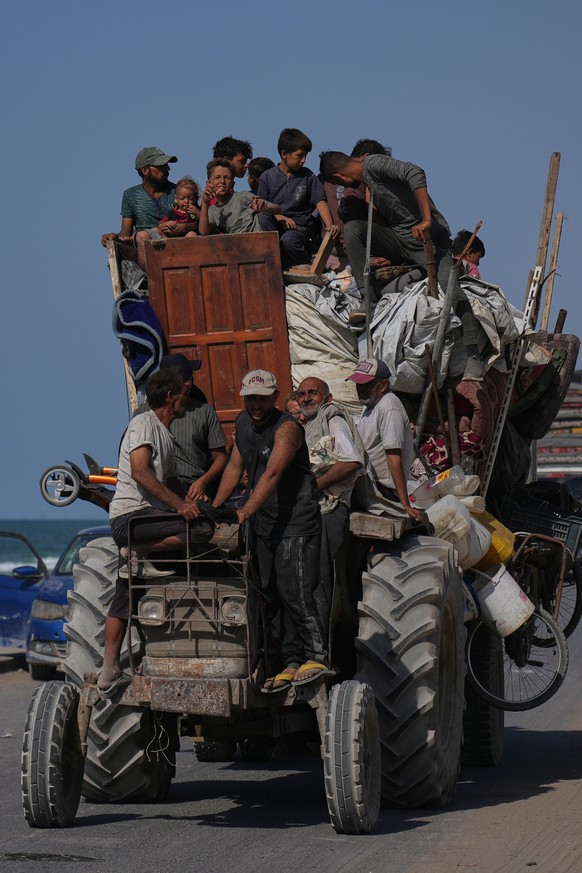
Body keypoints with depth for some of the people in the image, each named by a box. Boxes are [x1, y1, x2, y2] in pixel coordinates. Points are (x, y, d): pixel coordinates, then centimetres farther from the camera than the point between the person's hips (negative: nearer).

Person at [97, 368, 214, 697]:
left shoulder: (166, 436, 25)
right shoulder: (144, 423, -5)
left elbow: (171, 481, 32)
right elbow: (139, 472, -17)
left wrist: (190, 503, 14)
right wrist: (179, 505, -21)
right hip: (132, 513, -10)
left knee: (123, 601, 8)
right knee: (203, 530, -24)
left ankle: (110, 673, 9)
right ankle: (140, 555, -16)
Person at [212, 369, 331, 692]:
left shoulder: (287, 429, -17)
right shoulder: (243, 423, 8)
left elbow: (272, 475, -28)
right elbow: (235, 467, 16)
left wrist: (245, 512, -36)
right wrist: (214, 508, 7)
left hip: (296, 522, -8)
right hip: (263, 523, 8)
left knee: (294, 590, -14)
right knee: (271, 594, 6)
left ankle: (316, 658, -11)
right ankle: (291, 663, 10)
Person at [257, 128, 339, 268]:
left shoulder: (308, 176, 7)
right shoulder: (267, 177, 5)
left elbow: (320, 202, 0)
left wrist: (330, 225, -16)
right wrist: (278, 216, -17)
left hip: (301, 225, -2)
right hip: (276, 225, 2)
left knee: (288, 240, -36)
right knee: (263, 218, -33)